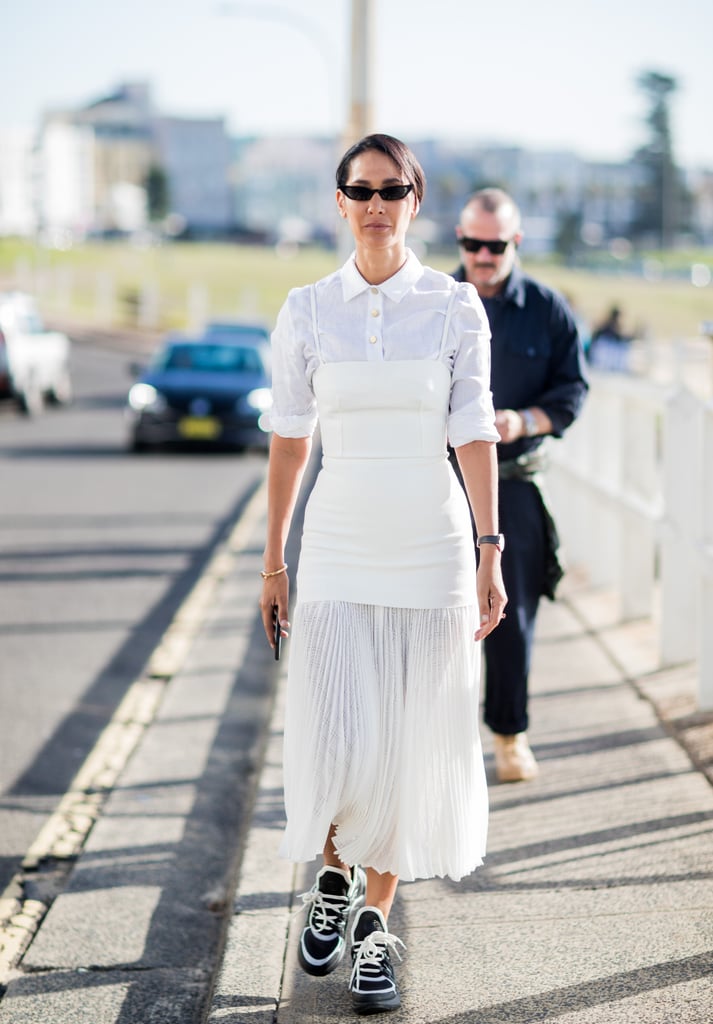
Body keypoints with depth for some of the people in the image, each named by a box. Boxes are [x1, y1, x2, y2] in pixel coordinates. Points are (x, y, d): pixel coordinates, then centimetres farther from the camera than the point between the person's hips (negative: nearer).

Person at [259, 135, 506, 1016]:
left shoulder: (457, 307, -1)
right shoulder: (306, 311, 1)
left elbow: (475, 433, -3)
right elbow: (289, 439, 6)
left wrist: (491, 554, -9)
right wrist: (273, 560, 7)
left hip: (430, 548, 0)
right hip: (338, 551, 0)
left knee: (407, 746, 4)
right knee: (339, 745, -7)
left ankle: (375, 924, 20)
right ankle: (334, 878, 24)